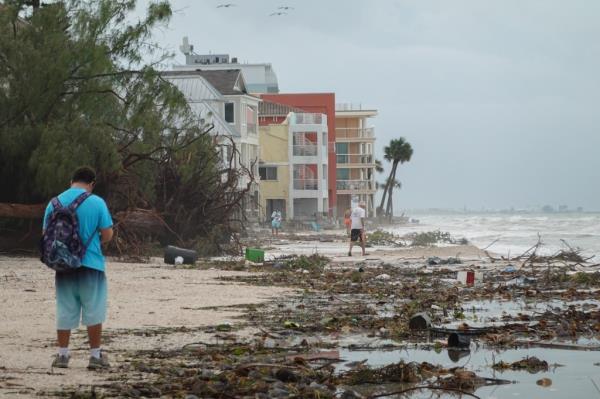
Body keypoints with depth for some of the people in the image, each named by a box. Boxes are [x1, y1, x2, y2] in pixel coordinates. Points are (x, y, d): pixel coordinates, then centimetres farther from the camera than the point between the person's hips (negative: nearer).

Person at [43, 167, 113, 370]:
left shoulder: (54, 203, 2)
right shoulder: (96, 203, -8)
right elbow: (107, 235, -6)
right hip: (90, 264, -3)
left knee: (64, 311, 10)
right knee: (93, 311, 6)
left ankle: (62, 354, 12)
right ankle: (96, 355, 8)